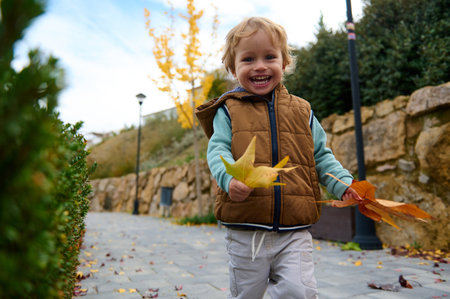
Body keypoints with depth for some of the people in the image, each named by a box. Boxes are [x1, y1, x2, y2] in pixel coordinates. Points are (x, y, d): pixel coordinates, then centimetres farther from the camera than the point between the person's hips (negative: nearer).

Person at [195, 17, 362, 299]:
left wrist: (343, 183, -3)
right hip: (245, 232, -1)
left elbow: (320, 155, 13)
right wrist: (230, 178, -28)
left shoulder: (301, 110, 10)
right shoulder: (229, 110, 3)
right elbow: (217, 150, -7)